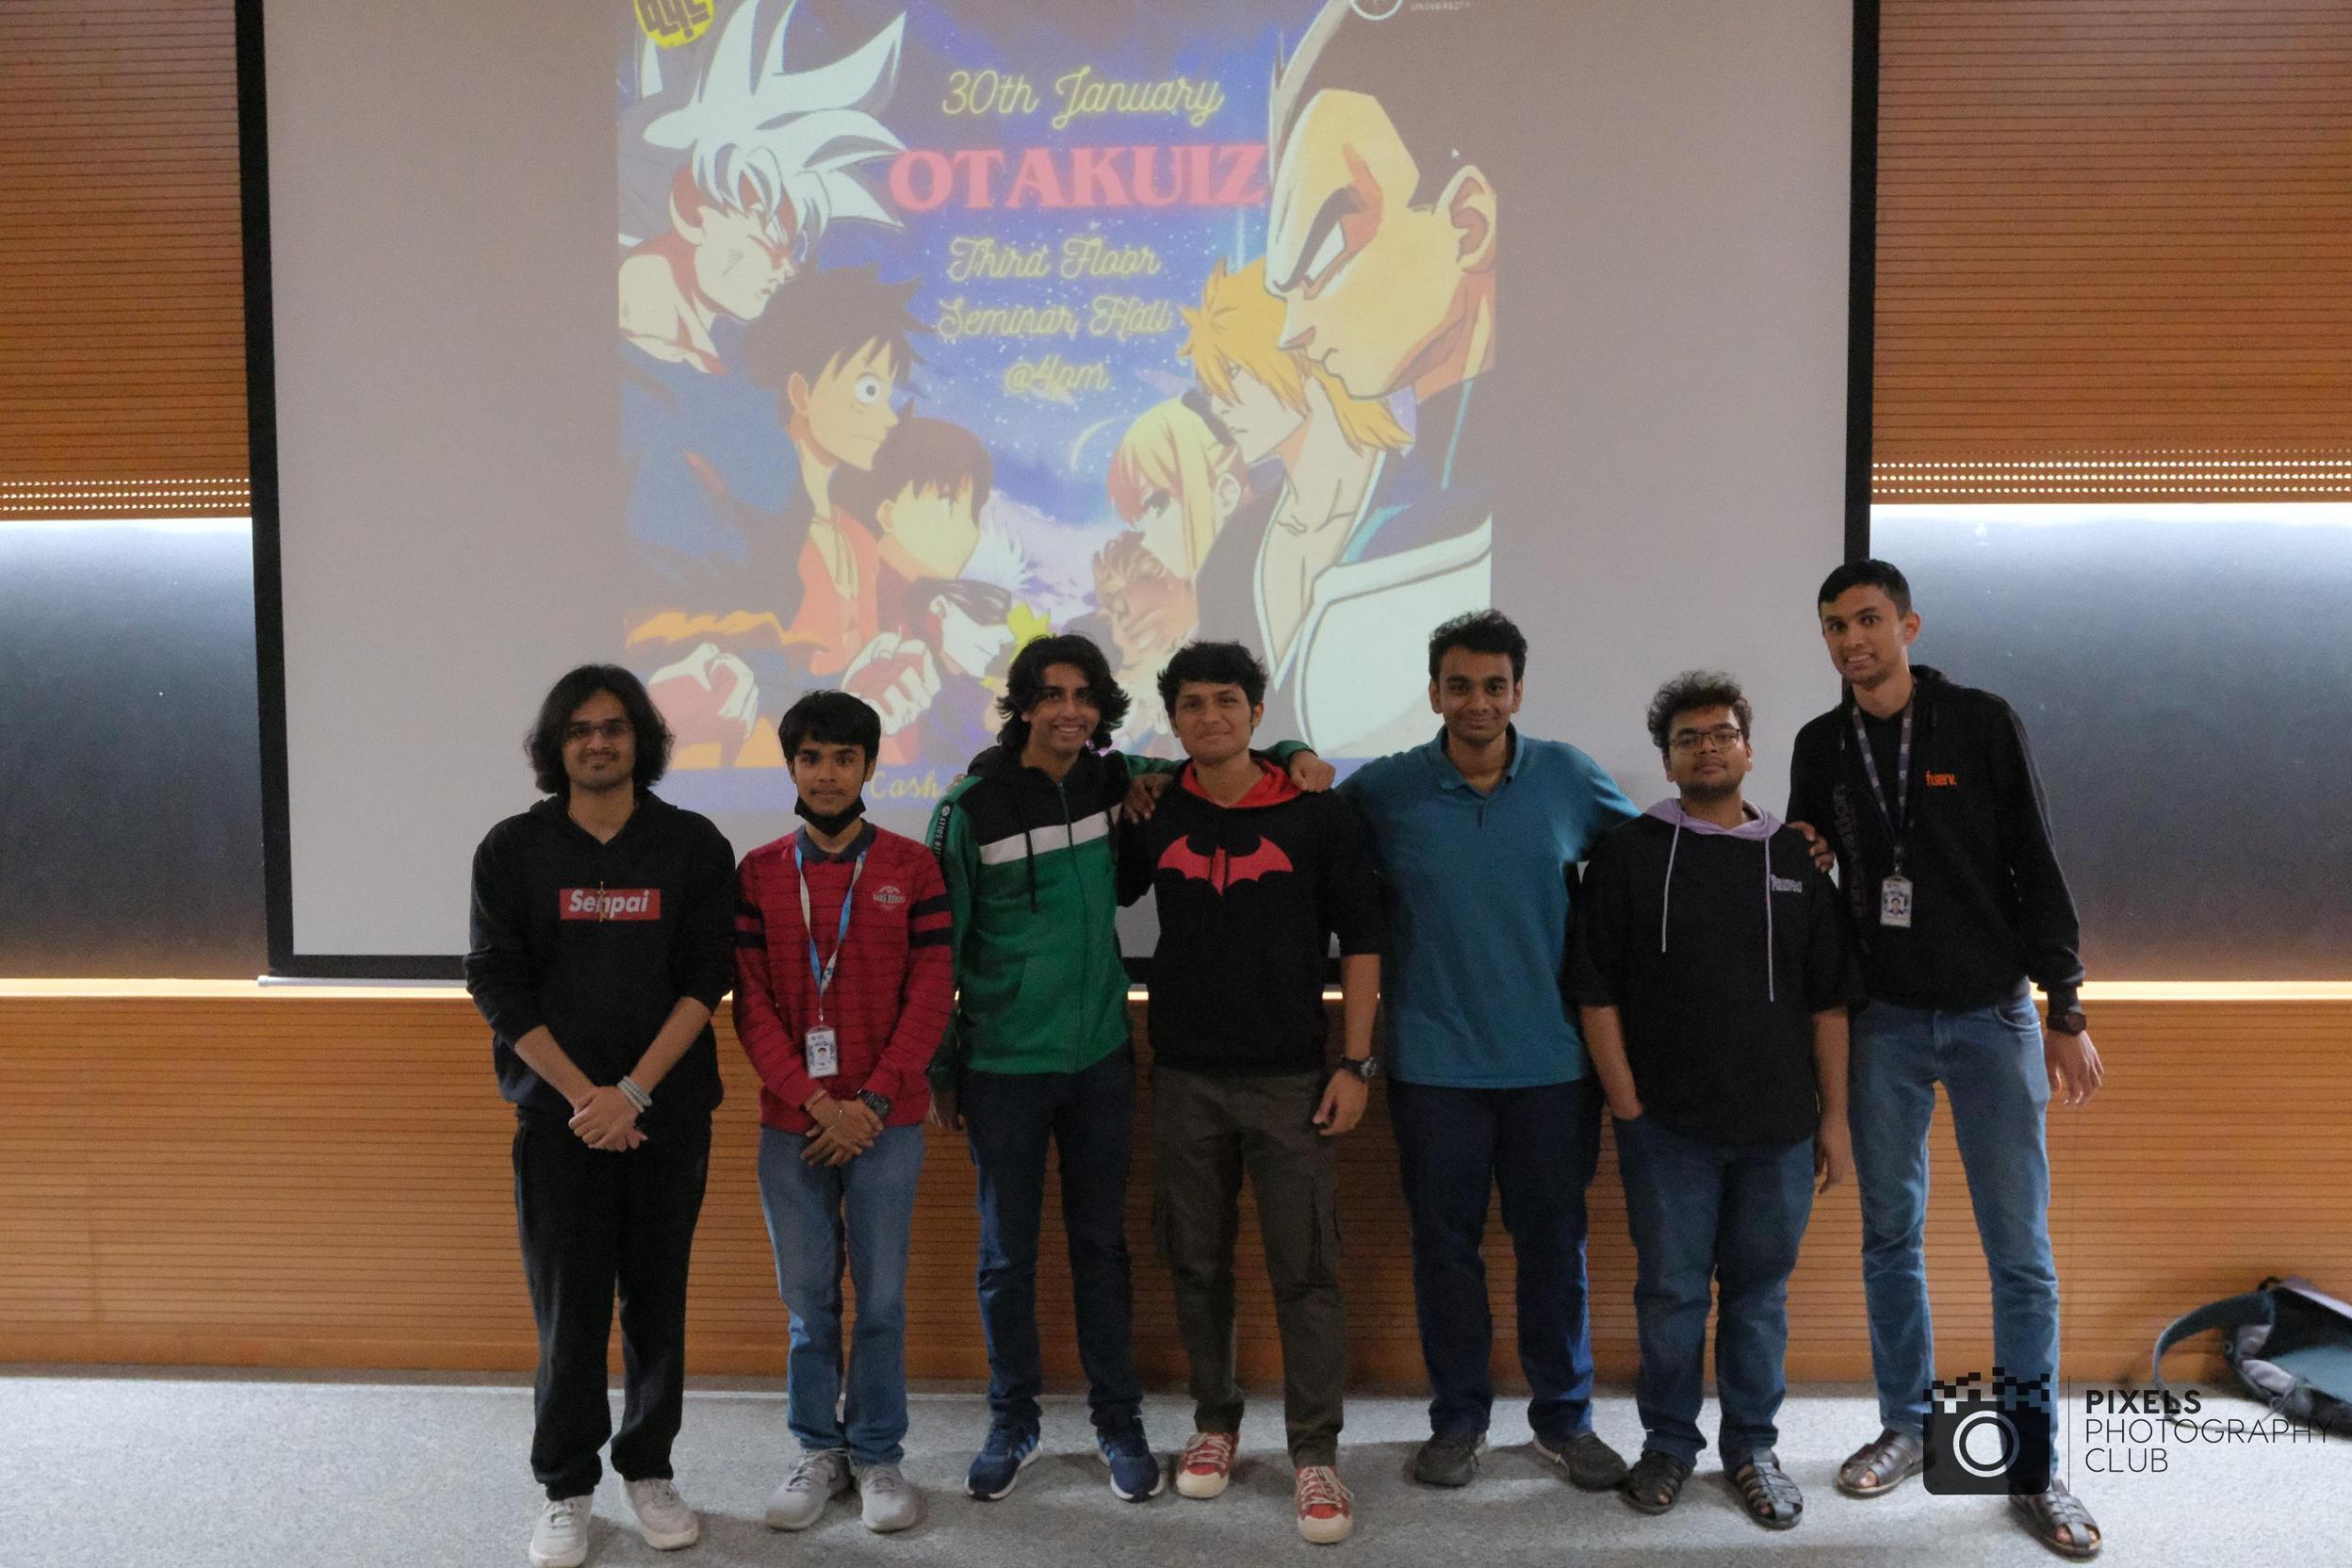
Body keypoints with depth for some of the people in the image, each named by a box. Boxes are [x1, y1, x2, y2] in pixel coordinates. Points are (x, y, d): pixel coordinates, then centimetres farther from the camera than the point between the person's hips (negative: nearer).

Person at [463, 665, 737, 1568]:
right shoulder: (513, 849, 1)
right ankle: (567, 1489, 20)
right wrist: (584, 1095, -11)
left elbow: (705, 978, -5)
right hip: (557, 1110, 0)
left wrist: (634, 1091, -14)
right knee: (568, 1305, 4)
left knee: (657, 1297, 9)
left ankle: (649, 1469, 25)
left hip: (668, 1111, 1)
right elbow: (497, 986, -4)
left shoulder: (693, 846, 0)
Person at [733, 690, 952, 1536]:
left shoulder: (911, 867, 0)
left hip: (886, 1121, -1)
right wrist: (815, 1101, -11)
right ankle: (819, 1450, 26)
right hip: (790, 1125, 1)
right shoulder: (757, 873, 3)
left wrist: (874, 1101, -10)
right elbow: (750, 1003, -1)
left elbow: (930, 996, -3)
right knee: (808, 1300, 10)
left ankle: (878, 1454, 22)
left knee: (881, 1298, 6)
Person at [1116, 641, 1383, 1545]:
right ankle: (1214, 1422, 30)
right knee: (1196, 1263, 12)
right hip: (1184, 1077, 3)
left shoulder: (1320, 817, -4)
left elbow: (1361, 942, -2)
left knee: (1305, 1271, 1)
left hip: (1290, 1078, -2)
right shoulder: (1152, 818, 2)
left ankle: (1315, 1454, 13)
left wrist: (1355, 1063, -6)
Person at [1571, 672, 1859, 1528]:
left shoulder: (1795, 856, 7)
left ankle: (1752, 1447, 26)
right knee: (1671, 1291, 5)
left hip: (1778, 1127, 2)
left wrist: (1834, 1116, 5)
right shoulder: (1628, 851, 0)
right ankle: (1668, 1442, 23)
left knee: (1760, 1293, 10)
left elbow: (1828, 1000, 9)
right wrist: (1626, 1106, -6)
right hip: (1667, 1126, -2)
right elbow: (1596, 991, -2)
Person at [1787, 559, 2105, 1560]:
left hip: (1992, 1016, -2)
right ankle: (1905, 1424, 26)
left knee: (2020, 1249, 1)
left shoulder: (1982, 724, -4)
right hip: (1882, 1022, 3)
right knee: (1891, 1234, 10)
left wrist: (2066, 1012, -5)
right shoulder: (1821, 747, 4)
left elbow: (2035, 870, -3)